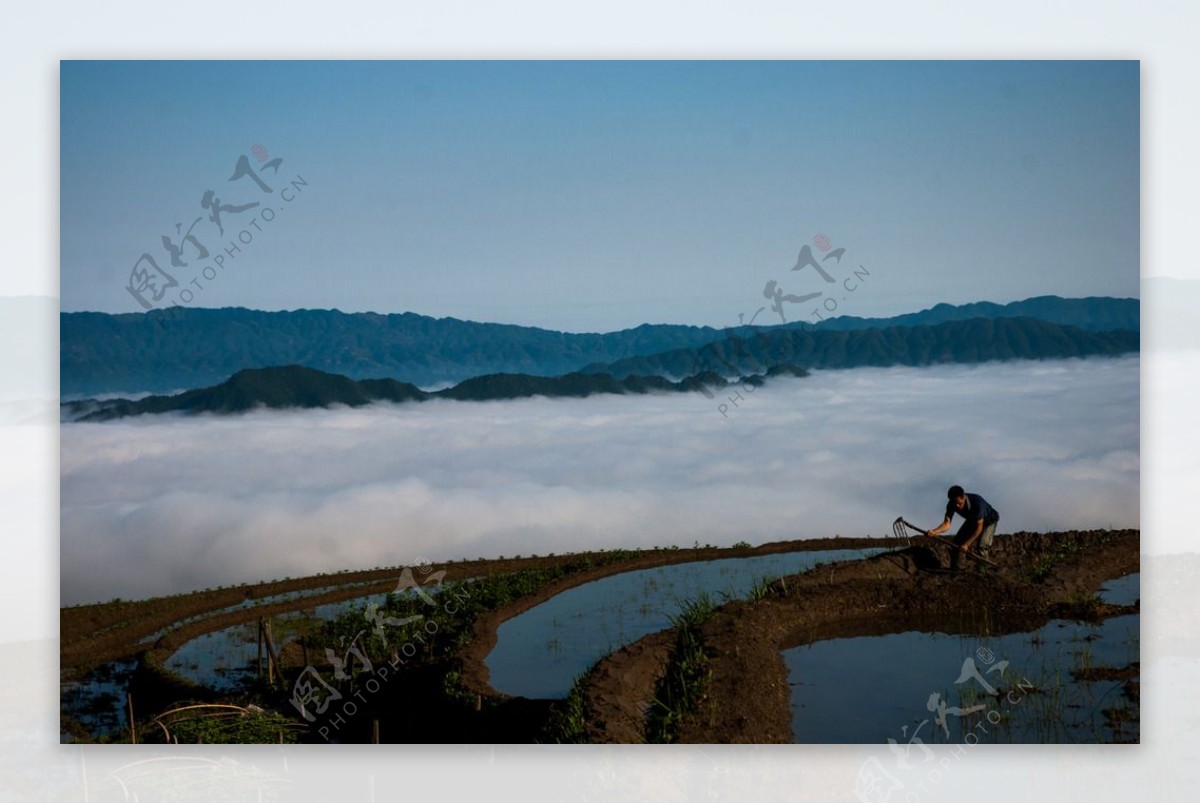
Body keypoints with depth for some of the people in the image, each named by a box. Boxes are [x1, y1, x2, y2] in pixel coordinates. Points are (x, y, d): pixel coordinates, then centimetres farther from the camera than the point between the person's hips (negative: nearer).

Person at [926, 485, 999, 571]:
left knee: (982, 545, -24)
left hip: (989, 520, -5)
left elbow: (979, 527, -39)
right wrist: (934, 532, -51)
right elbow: (946, 524, -30)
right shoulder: (951, 505, -27)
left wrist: (966, 544, -44)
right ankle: (953, 568, 5)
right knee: (957, 541, -7)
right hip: (972, 520, 5)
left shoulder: (977, 502, -42)